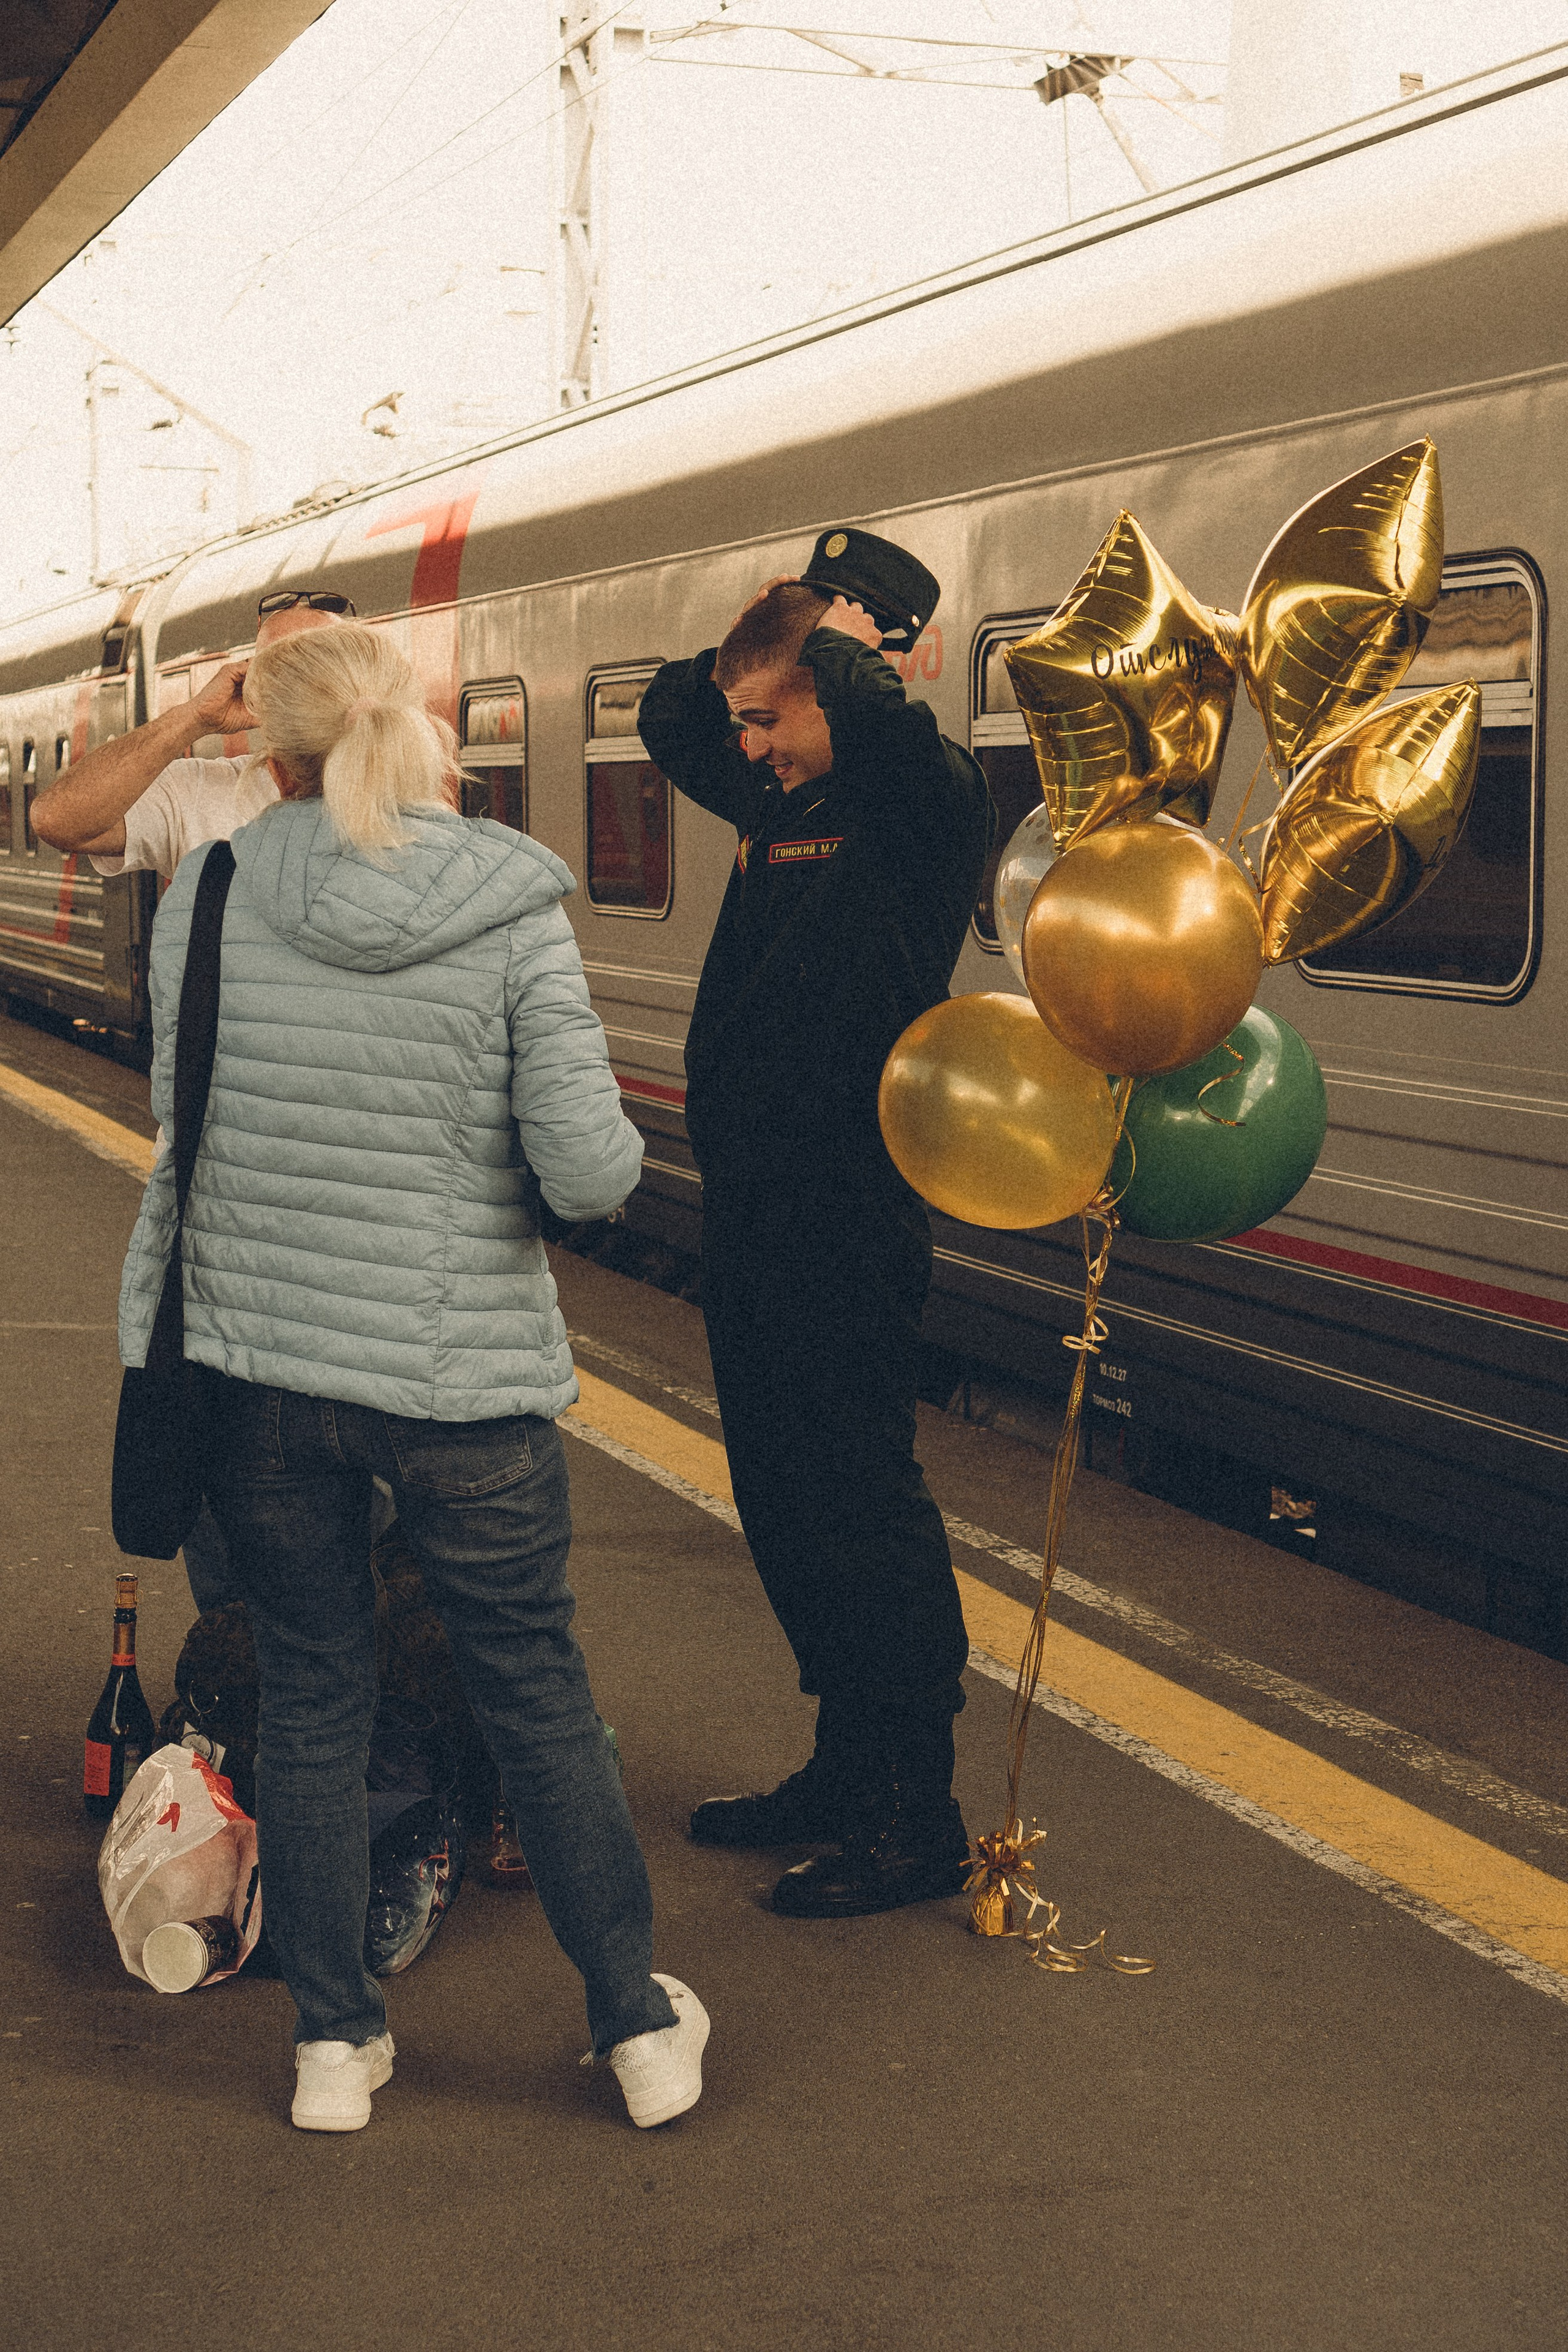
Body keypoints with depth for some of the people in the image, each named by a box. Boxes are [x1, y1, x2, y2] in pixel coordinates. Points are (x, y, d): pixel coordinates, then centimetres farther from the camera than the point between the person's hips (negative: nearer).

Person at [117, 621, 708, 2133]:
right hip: (463, 1373, -1)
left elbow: (178, 1130, 5)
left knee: (309, 1697, 15)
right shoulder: (513, 913, -11)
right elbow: (590, 1171, -15)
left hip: (256, 1362, 1)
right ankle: (640, 2028, 24)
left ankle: (333, 2040, 24)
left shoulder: (204, 900, -5)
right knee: (536, 1693, 13)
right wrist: (601, 1142, 6)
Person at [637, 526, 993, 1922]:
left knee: (862, 1509, -4)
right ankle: (847, 1775, 27)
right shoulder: (779, 807, 13)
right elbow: (668, 719, 23)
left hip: (850, 1228, -9)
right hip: (749, 1217, 9)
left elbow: (890, 722, -33)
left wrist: (834, 637, -13)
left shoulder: (924, 810, -11)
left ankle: (918, 1823, 6)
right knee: (783, 1505, 15)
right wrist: (763, 630, 5)